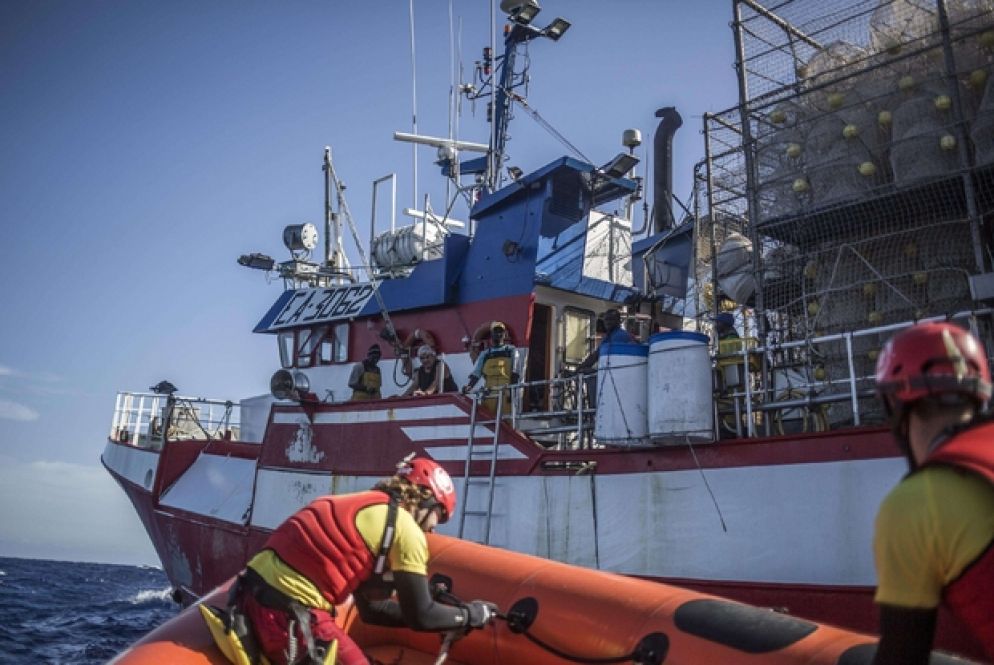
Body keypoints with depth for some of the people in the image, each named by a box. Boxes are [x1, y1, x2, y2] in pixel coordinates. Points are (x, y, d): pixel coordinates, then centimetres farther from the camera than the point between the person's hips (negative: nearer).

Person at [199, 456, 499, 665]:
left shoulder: (368, 509, 20)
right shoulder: (405, 528, -6)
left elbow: (371, 608, 23)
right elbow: (419, 616, -4)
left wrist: (441, 612, 27)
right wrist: (471, 614, 13)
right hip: (289, 610, -9)